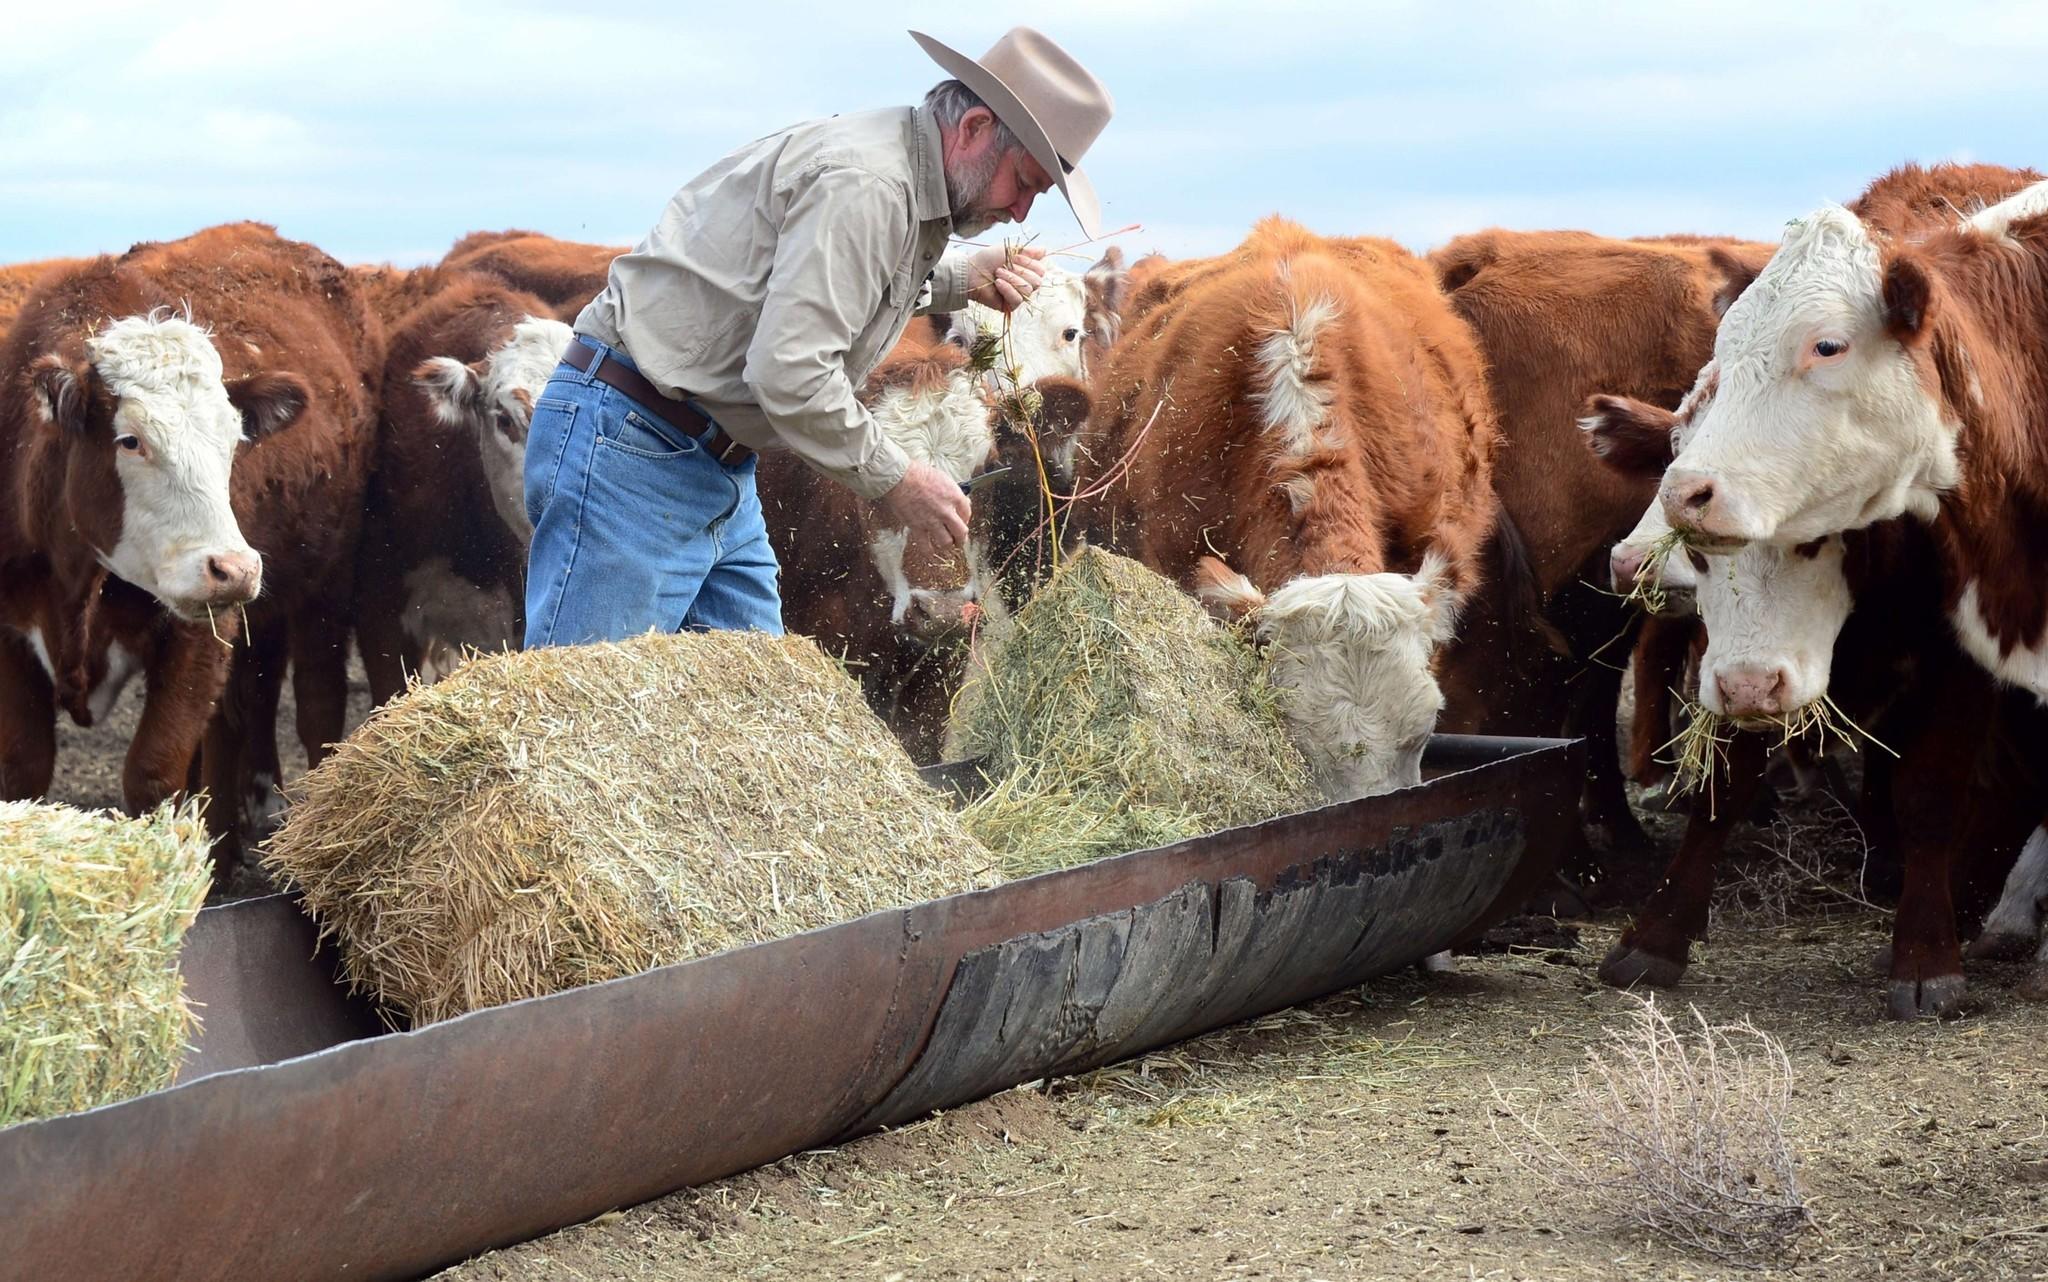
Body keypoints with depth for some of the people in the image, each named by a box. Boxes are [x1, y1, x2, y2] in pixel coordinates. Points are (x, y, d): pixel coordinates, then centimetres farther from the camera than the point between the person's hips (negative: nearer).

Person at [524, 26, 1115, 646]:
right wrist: (894, 482, -16)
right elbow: (789, 372, -27)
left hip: (719, 470, 10)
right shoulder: (863, 183, -20)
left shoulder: (905, 172, 11)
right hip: (631, 453, -10)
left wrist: (964, 278, 15)